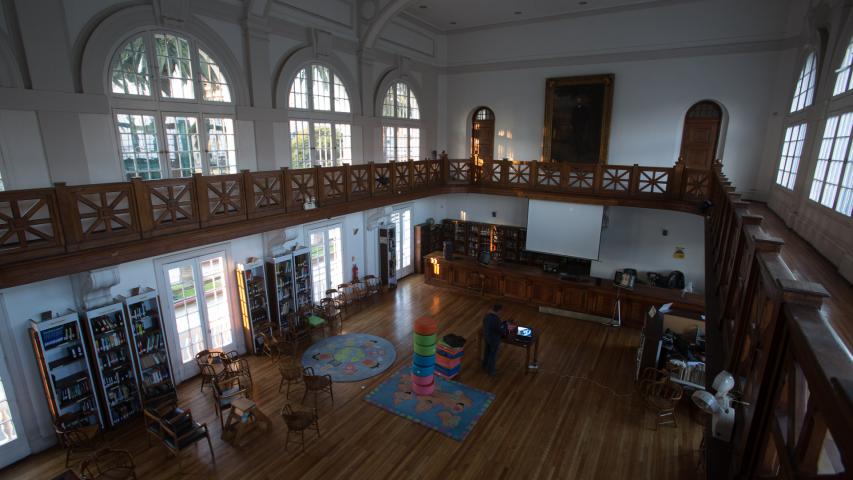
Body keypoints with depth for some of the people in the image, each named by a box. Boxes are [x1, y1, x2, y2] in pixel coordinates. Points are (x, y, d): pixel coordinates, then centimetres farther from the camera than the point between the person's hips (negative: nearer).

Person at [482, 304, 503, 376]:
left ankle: (485, 366, 47)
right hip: (494, 339, -7)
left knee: (487, 352, 27)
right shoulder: (497, 319, -32)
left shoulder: (486, 316, -11)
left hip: (486, 337, 7)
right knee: (493, 354, 15)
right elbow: (499, 331, -23)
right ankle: (490, 370, 32)